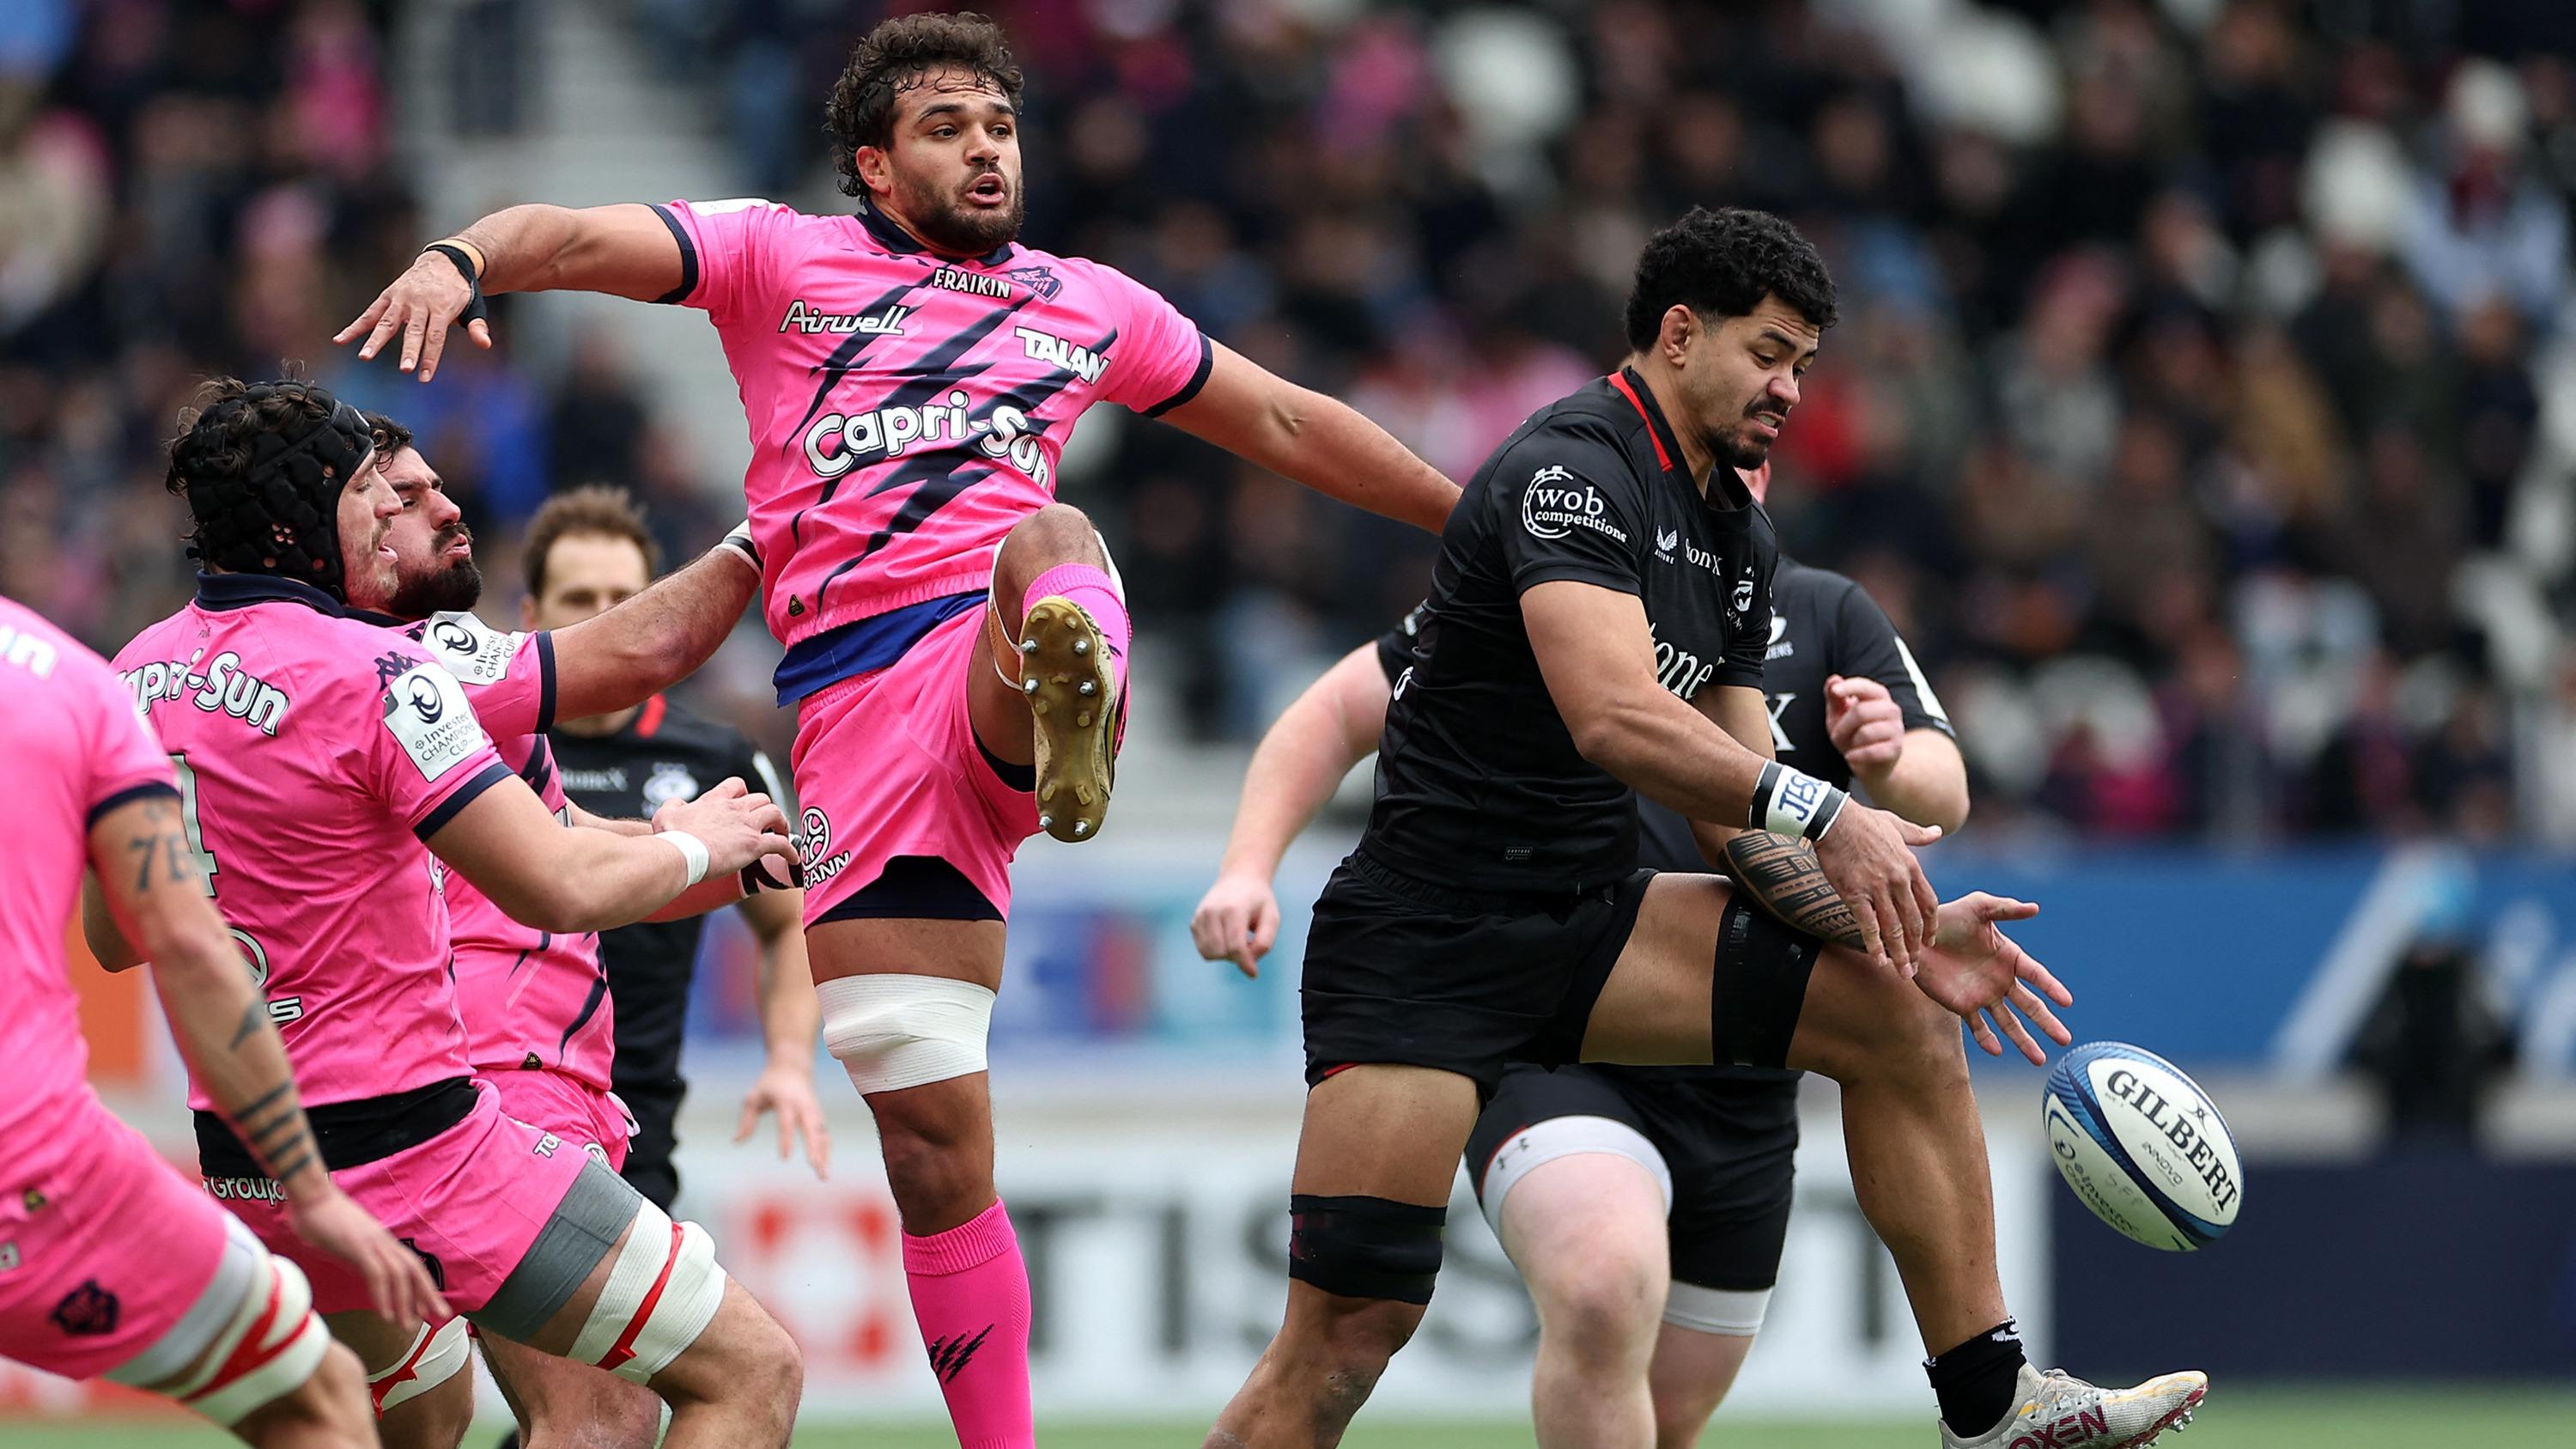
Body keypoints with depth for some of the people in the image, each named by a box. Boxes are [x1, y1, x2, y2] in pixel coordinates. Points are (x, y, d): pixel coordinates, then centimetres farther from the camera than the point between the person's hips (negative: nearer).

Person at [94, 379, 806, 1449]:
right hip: (405, 1146, -9)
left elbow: (112, 938, 17)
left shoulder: (134, 677, 6)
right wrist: (697, 844, 0)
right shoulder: (369, 672, -18)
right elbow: (561, 888, -20)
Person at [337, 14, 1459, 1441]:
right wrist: (462, 256, -20)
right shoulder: (782, 257, 16)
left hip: (992, 653, 0)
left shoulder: (1084, 304, 24)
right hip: (855, 701, 0)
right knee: (931, 1143, -4)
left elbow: (1283, 423, 35)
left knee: (1050, 540, -38)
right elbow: (582, 238, 2)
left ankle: (1069, 712, -73)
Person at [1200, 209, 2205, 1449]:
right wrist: (1819, 811, -31)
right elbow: (1614, 716, -29)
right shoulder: (1574, 466, -15)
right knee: (1348, 1327, -16)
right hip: (1424, 937, -9)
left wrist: (1898, 934, 0)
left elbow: (1733, 808, 13)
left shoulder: (1739, 535, 14)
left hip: (1586, 925, 9)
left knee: (1899, 1016, 1)